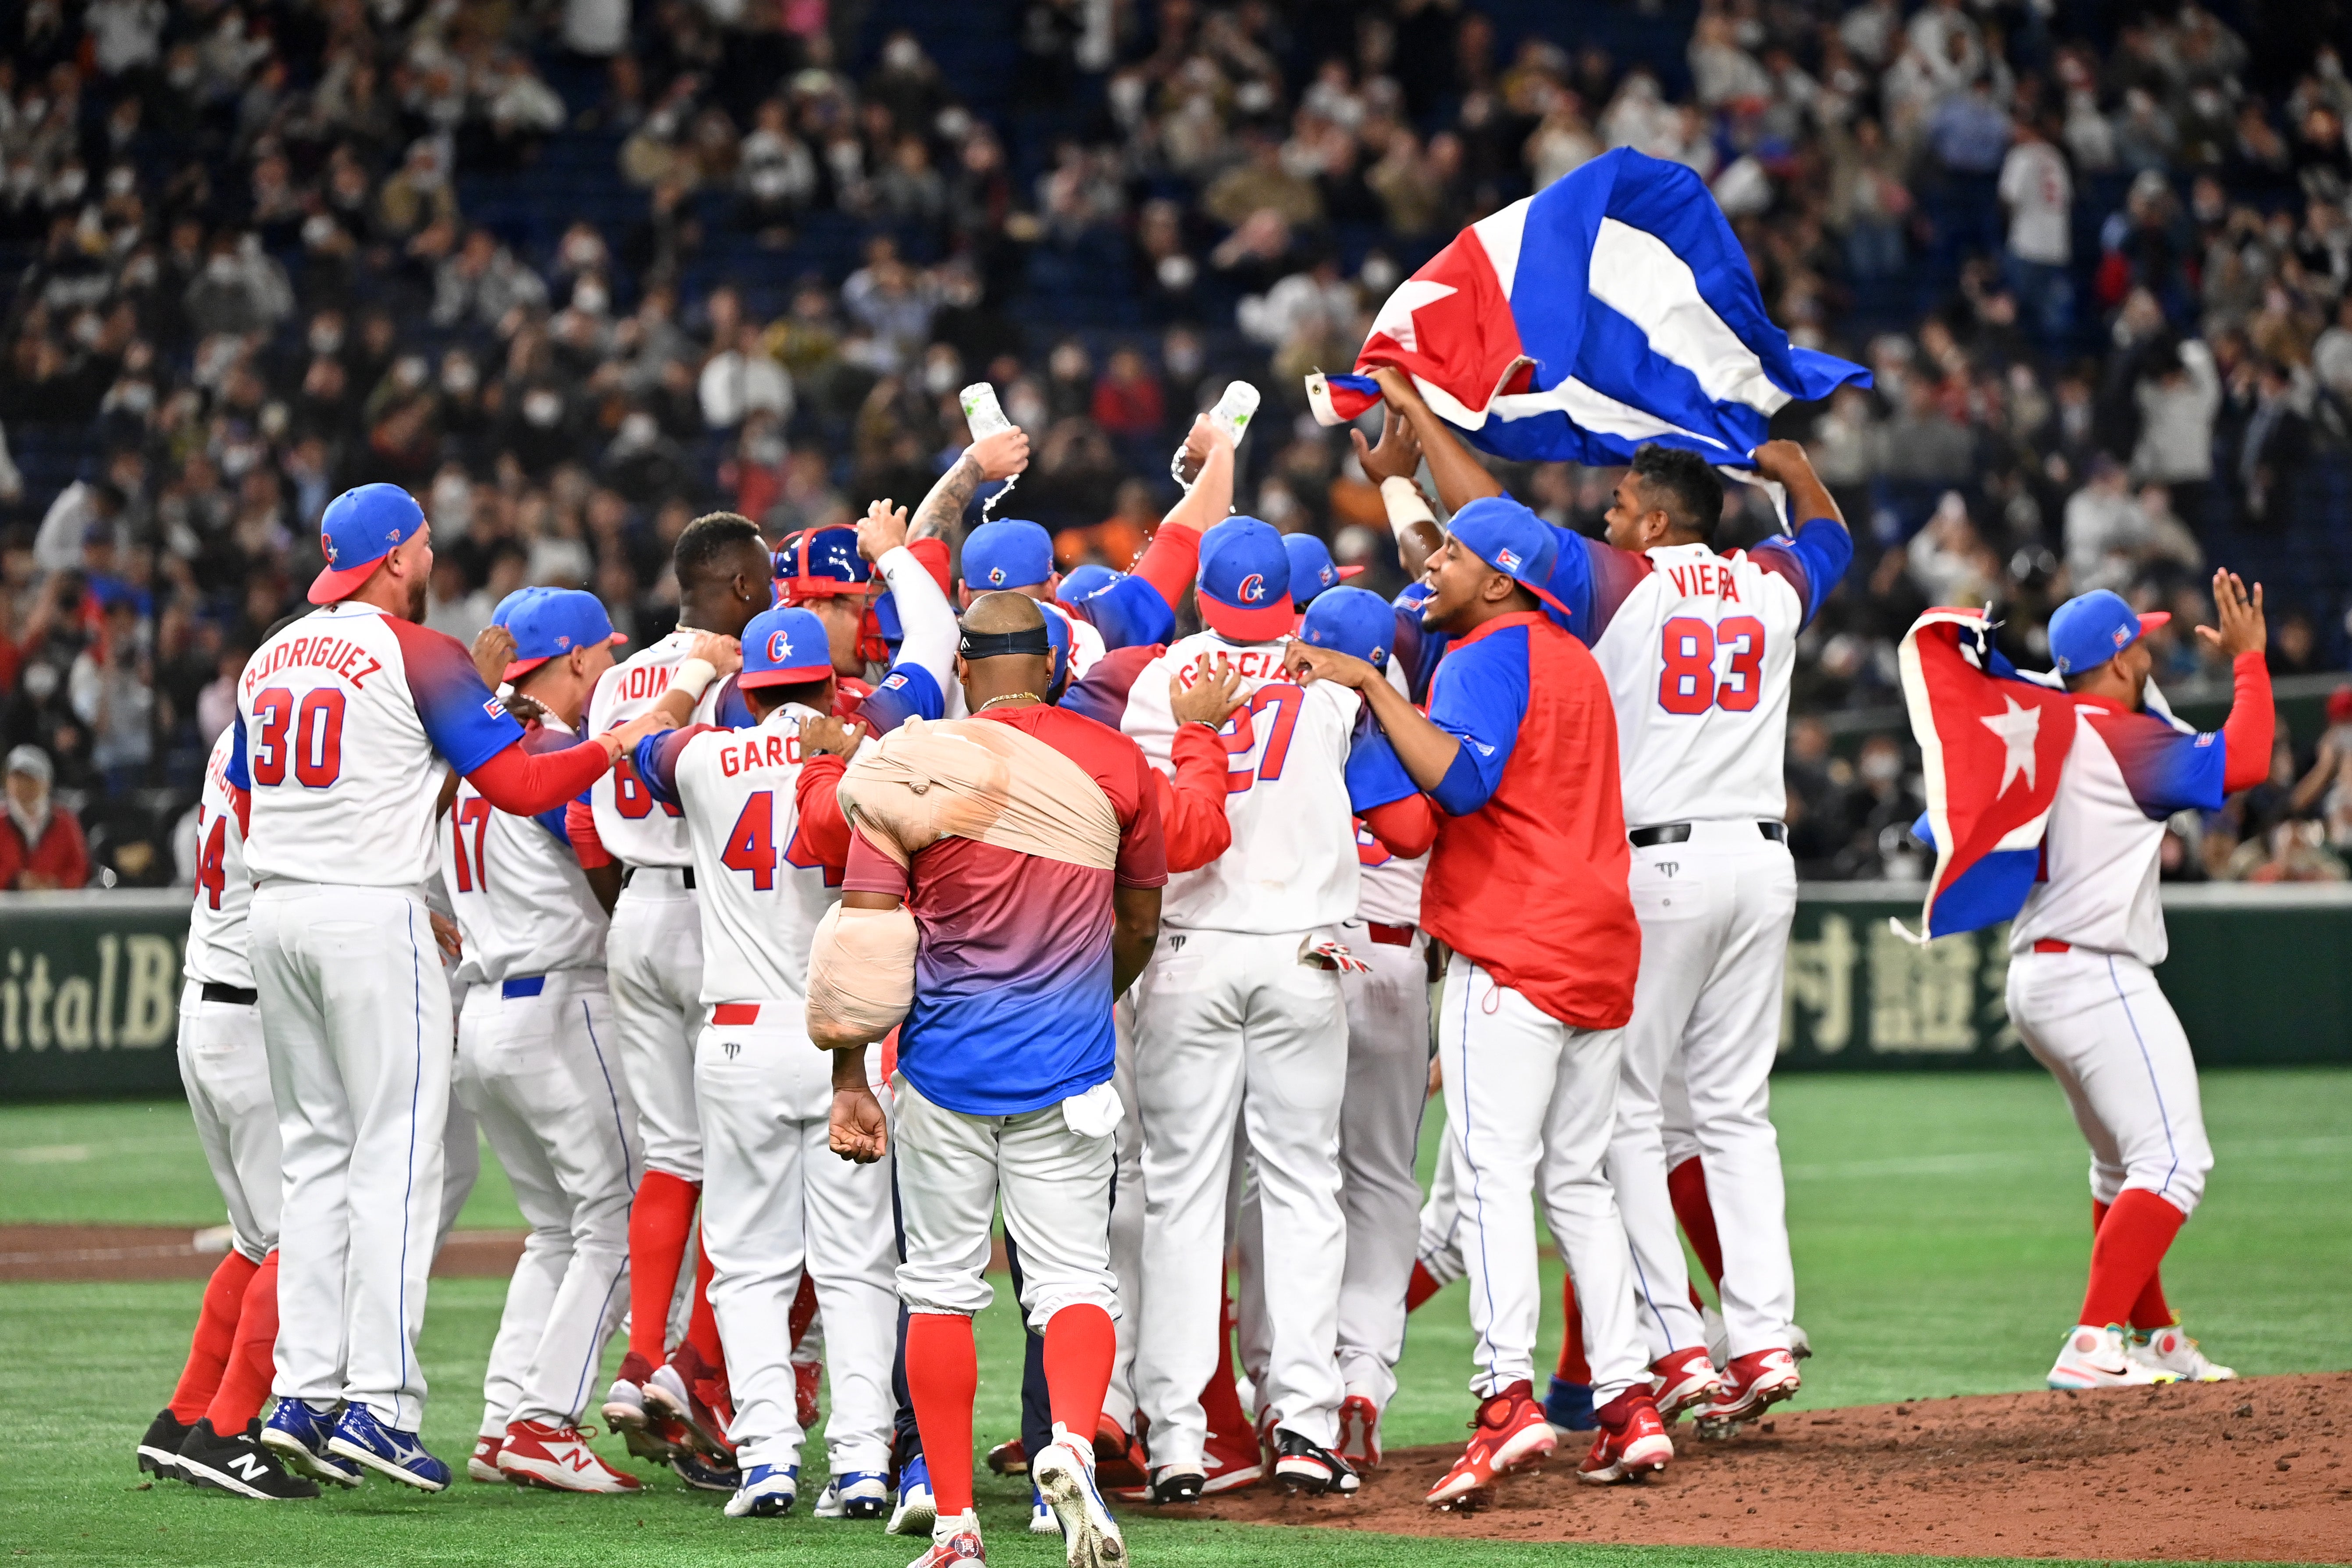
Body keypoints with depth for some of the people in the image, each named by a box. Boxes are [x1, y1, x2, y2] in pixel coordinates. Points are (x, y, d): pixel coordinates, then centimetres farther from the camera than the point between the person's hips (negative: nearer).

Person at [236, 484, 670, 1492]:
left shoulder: (268, 661, 14)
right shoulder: (414, 653, -6)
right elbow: (517, 786, -12)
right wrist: (616, 745, 3)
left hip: (274, 913, 7)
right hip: (372, 909, -7)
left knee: (316, 1154, 12)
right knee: (395, 1157, -4)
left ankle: (304, 1394, 7)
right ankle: (376, 1403, -10)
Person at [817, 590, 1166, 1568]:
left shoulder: (911, 767, -4)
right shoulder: (1115, 763, 2)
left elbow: (864, 937, -7)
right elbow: (1140, 925, 14)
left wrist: (848, 1080, -3)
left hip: (943, 1059, -1)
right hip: (1068, 1069, 1)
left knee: (940, 1285, 9)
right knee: (1073, 1275, 3)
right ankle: (1073, 1444, -26)